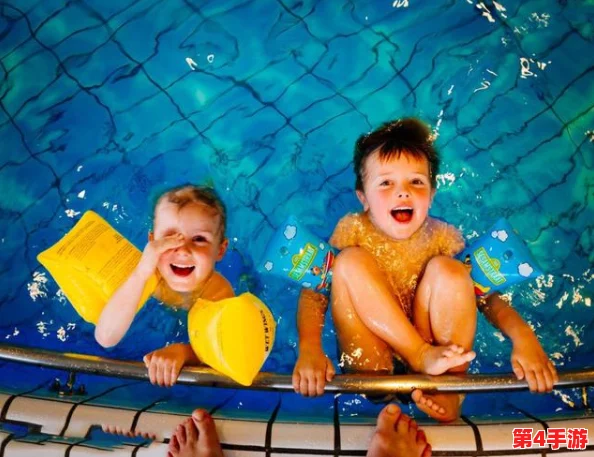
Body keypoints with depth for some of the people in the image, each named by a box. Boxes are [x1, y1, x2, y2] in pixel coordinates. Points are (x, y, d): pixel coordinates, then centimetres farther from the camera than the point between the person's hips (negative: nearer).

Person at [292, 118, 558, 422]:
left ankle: (449, 388, -14)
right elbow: (314, 291, -13)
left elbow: (488, 294, -6)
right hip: (369, 356, -1)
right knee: (350, 261, -22)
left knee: (447, 270, -23)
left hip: (437, 346, 1)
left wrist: (523, 337, -26)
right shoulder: (352, 231, -8)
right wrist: (309, 347, -31)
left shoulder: (442, 237, -5)